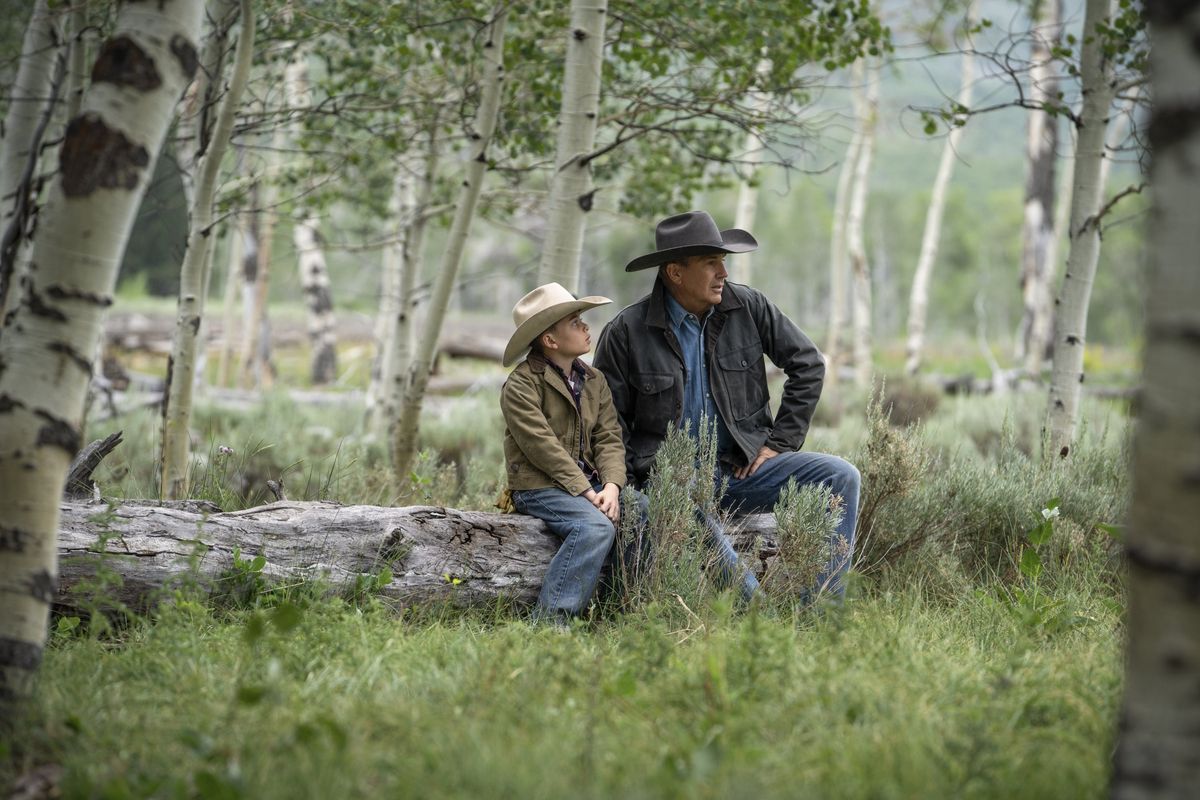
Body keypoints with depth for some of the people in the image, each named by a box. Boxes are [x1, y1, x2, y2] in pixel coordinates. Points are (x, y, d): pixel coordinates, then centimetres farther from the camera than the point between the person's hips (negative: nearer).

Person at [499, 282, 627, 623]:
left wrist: (611, 486, -11)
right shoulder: (521, 385, -7)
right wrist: (586, 492, -20)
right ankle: (551, 618, -30)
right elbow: (542, 446, -15)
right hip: (539, 487, -7)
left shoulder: (594, 381, 16)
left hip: (590, 484, 7)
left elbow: (609, 438, 8)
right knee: (596, 527, -31)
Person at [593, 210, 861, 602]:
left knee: (841, 477, -16)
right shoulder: (626, 333, -4)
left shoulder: (747, 306, 2)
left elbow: (807, 363, 10)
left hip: (744, 465, 4)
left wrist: (780, 442, 4)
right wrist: (629, 487, -10)